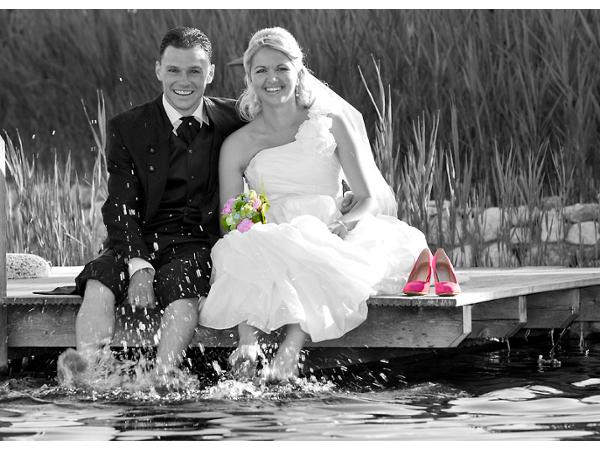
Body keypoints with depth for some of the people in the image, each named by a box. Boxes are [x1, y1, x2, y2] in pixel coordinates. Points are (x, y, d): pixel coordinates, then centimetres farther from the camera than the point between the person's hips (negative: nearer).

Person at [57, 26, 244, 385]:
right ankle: (89, 360, -52)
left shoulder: (234, 120, 8)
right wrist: (139, 266, -19)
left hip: (200, 244, -1)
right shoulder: (128, 128, 5)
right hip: (142, 242, 1)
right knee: (99, 279, -30)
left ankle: (162, 375, -52)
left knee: (183, 287, -35)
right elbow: (121, 208, -4)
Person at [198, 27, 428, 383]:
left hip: (325, 243, -1)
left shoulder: (331, 124, 10)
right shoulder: (238, 145, 12)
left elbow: (370, 199, 6)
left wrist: (343, 224, -17)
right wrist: (244, 227, -14)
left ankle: (288, 355, -51)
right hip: (268, 242, 1)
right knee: (244, 251, -37)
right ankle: (248, 344, -53)